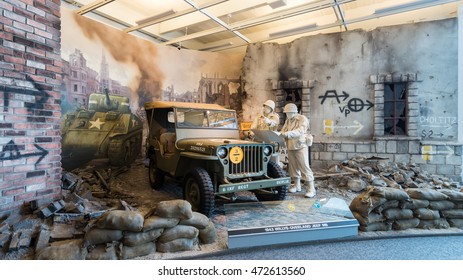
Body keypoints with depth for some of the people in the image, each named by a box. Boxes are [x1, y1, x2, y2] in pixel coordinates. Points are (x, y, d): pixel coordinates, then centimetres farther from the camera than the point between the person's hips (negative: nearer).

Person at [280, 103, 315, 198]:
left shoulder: (302, 119, -10)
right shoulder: (288, 120, 11)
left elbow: (300, 131, -26)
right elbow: (283, 130, 10)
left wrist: (287, 133, -39)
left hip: (300, 146, -6)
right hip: (290, 147, 6)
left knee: (304, 168, -7)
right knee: (293, 167, 11)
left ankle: (311, 189, -3)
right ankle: (296, 185, 26)